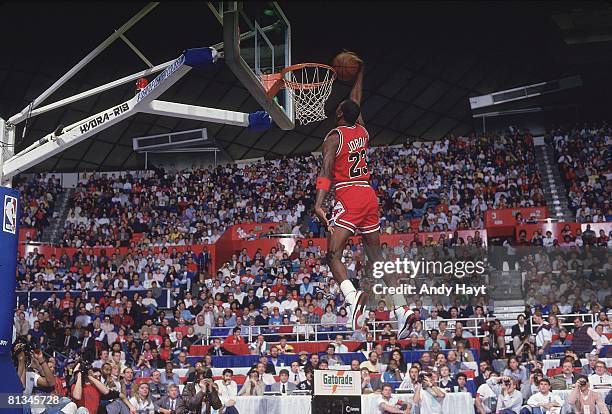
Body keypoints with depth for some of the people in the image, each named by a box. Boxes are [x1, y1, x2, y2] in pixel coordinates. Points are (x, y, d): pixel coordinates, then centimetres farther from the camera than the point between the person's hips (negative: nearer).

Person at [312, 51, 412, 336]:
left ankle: (352, 296, -34)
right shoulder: (362, 131, 15)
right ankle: (401, 308, 4)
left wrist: (318, 204, -25)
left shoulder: (334, 136, -3)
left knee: (333, 254, -8)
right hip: (370, 196, 7)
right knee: (376, 257, 11)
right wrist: (359, 72, 46)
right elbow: (356, 101, 34)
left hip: (348, 197, -7)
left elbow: (326, 171, -16)